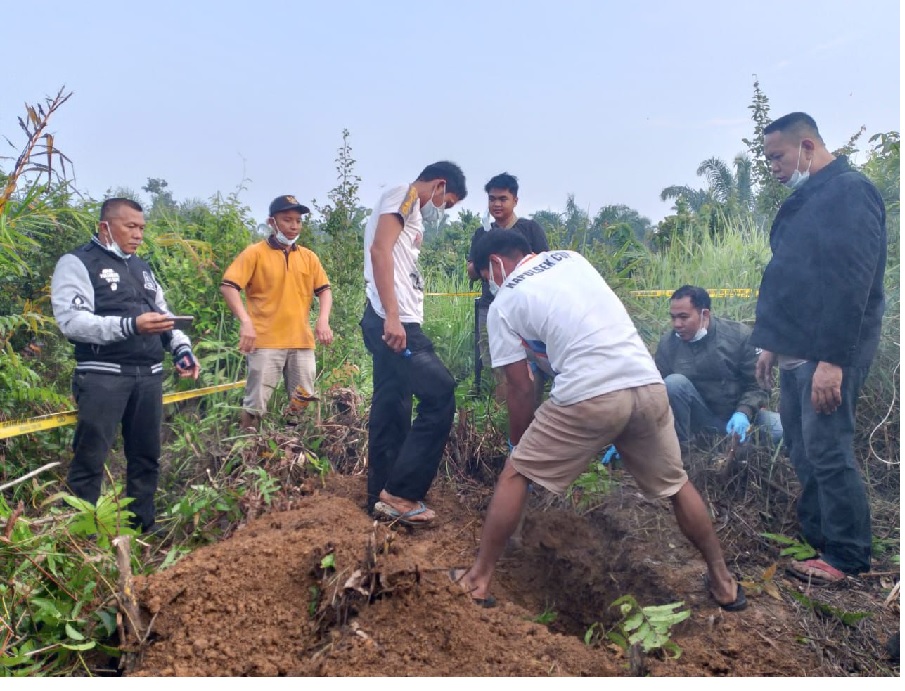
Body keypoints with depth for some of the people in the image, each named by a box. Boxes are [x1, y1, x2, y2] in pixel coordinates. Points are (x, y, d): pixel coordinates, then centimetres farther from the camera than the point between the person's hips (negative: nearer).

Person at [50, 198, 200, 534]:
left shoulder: (141, 267, 20)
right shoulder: (77, 263, -2)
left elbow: (164, 313, 23)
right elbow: (71, 321, -15)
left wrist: (182, 349, 6)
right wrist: (130, 326, -26)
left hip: (149, 375, 7)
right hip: (102, 375, -6)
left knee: (146, 456, 12)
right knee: (89, 459, -3)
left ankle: (143, 527, 23)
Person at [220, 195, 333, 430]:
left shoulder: (308, 256, 12)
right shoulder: (255, 253, -1)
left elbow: (324, 289, 12)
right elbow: (228, 287, -8)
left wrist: (323, 320, -6)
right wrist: (245, 321, -21)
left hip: (302, 342, 4)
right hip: (265, 342, -4)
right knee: (255, 404, -2)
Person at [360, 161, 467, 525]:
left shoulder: (410, 214, 27)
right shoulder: (402, 195, -2)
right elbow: (379, 250, -16)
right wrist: (392, 316, -24)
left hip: (395, 322, 10)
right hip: (392, 321, -10)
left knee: (391, 410, 11)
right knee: (440, 393, -11)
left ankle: (383, 497, 19)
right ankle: (399, 492, -6)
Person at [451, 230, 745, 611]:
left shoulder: (504, 304, 6)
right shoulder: (571, 258, 20)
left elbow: (519, 388, 8)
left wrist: (520, 443, 19)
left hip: (588, 395, -5)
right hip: (648, 384, 6)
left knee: (514, 475, 12)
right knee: (676, 484, 25)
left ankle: (479, 579, 17)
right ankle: (722, 581, 36)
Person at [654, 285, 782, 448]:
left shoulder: (740, 335, -10)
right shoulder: (668, 343, -8)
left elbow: (758, 384, -8)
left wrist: (743, 412, -24)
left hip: (738, 414, -1)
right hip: (699, 417, 1)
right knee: (673, 382, -28)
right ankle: (679, 445, -14)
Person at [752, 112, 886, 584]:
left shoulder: (849, 191, -12)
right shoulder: (806, 199, 18)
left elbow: (853, 281, -21)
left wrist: (833, 359, -25)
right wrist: (773, 344, 19)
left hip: (829, 352, -10)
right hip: (798, 348, 10)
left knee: (826, 451, -4)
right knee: (800, 447, 15)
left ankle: (848, 557, 10)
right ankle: (815, 534, 29)